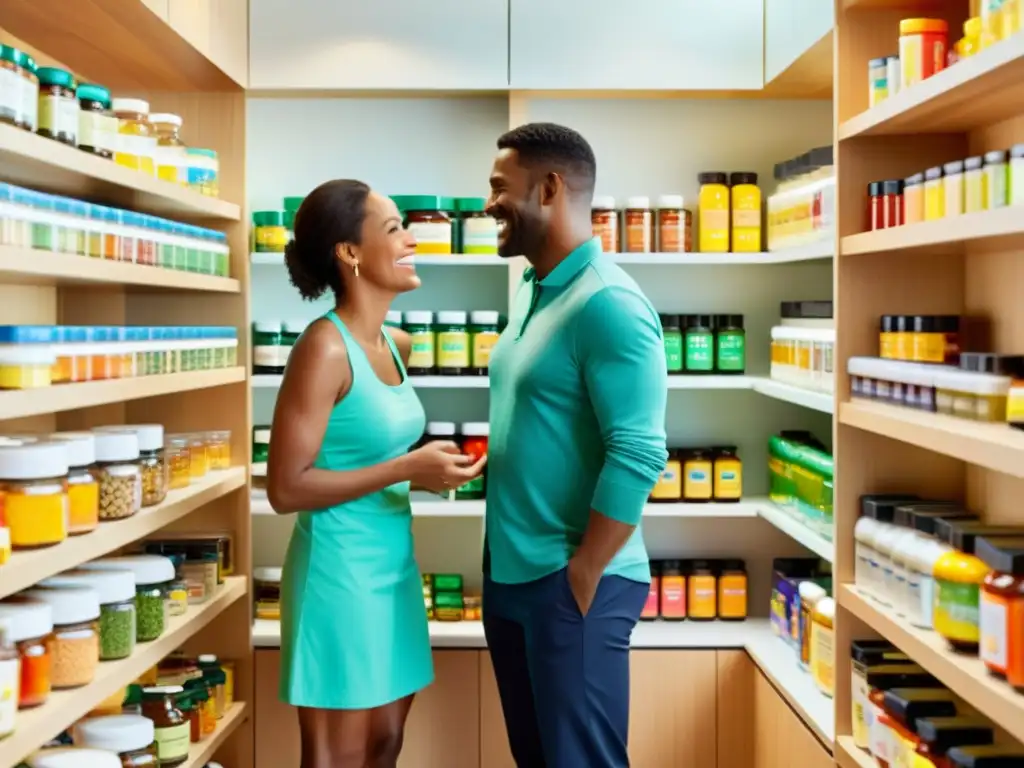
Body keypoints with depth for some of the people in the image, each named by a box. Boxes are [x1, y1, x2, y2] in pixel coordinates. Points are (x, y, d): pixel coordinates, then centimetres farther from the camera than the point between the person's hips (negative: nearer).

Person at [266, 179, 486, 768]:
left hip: (392, 562, 8)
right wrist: (408, 469, -21)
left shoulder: (397, 345, 7)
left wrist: (429, 469, 10)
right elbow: (286, 488, -20)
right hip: (341, 567, -8)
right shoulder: (325, 348, -17)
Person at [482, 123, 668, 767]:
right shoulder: (532, 294, 11)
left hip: (571, 584, -9)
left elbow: (639, 454, -22)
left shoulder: (607, 303, -17)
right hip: (511, 574, 9)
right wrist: (499, 557, 15)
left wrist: (582, 577, -18)